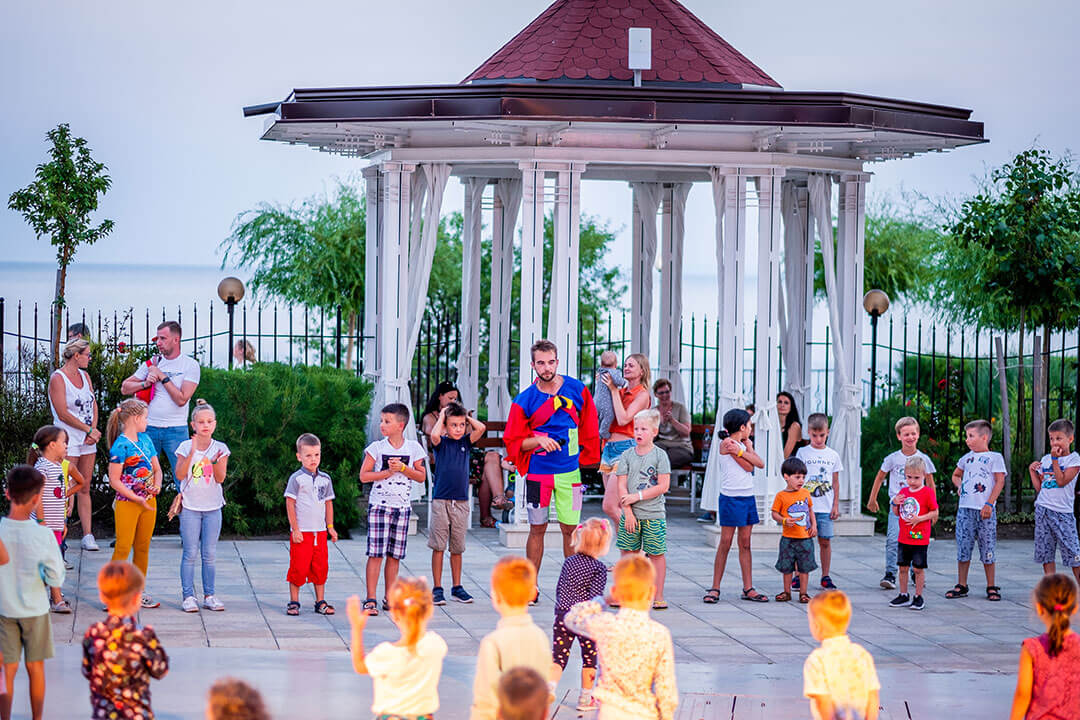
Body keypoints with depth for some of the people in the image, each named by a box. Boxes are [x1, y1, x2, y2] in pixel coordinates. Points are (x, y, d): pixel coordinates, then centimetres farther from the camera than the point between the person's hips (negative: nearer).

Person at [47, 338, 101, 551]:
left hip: (87, 440, 7)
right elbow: (63, 414, -14)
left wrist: (93, 431, -1)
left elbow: (93, 406, 15)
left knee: (84, 489, 8)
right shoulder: (58, 378, -10)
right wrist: (89, 430, -10)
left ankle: (88, 535, 9)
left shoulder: (84, 376, 13)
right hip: (68, 439, -7)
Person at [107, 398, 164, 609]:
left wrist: (157, 485, -6)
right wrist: (137, 499, -19)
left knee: (143, 548, 12)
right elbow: (114, 480, -16)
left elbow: (156, 468, 16)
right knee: (123, 548, -5)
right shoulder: (120, 445, -14)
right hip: (127, 503, -7)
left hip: (148, 502, 7)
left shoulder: (145, 439, 8)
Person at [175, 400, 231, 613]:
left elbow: (220, 478, -5)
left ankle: (209, 595, 11)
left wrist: (216, 461, -23)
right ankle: (188, 596, 2)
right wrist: (192, 453, -24)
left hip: (212, 507, 2)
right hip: (190, 507, -2)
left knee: (210, 554, 5)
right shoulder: (186, 447, -3)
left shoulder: (220, 448, 2)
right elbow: (180, 474, -14)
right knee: (190, 553, -3)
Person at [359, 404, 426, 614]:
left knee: (394, 555, 6)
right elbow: (364, 476, -4)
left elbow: (421, 476, 4)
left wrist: (403, 468, -11)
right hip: (379, 505, -2)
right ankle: (370, 599, -7)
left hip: (402, 506, 2)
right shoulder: (376, 448, 0)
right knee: (376, 553, -8)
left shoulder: (413, 448, 4)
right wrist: (388, 472, -12)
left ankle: (389, 599, 14)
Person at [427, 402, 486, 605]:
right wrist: (442, 417, -8)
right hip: (441, 500, -3)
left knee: (457, 547, 10)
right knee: (438, 546, -2)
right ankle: (437, 588, 2)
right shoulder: (441, 443, -1)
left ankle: (457, 587, 18)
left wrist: (466, 417, 6)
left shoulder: (466, 442, 8)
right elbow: (434, 435, -23)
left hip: (461, 501, 3)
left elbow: (481, 428, -5)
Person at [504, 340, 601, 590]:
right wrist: (538, 440, -17)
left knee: (570, 529, 2)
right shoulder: (525, 400, -3)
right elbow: (513, 441, -1)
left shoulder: (577, 390, 1)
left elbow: (589, 429, 12)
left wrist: (582, 457, 10)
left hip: (569, 472, 1)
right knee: (537, 529, 5)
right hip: (538, 473, -1)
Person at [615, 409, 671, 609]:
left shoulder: (660, 455, -2)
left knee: (657, 554, 1)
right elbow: (622, 486, 1)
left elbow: (663, 486, -9)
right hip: (631, 515, 2)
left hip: (654, 515, -2)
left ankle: (658, 596, 7)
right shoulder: (627, 455, 5)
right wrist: (628, 512, -8)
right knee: (628, 554, 5)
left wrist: (637, 496, -13)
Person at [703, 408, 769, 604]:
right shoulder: (727, 443, -10)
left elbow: (760, 463, 1)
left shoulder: (742, 444, 15)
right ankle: (715, 588, 1)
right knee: (725, 543, -4)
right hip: (731, 499, -8)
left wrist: (742, 451, -9)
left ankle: (748, 589, 9)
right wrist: (748, 449, 0)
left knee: (745, 544, 8)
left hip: (748, 499, 8)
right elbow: (748, 467, -13)